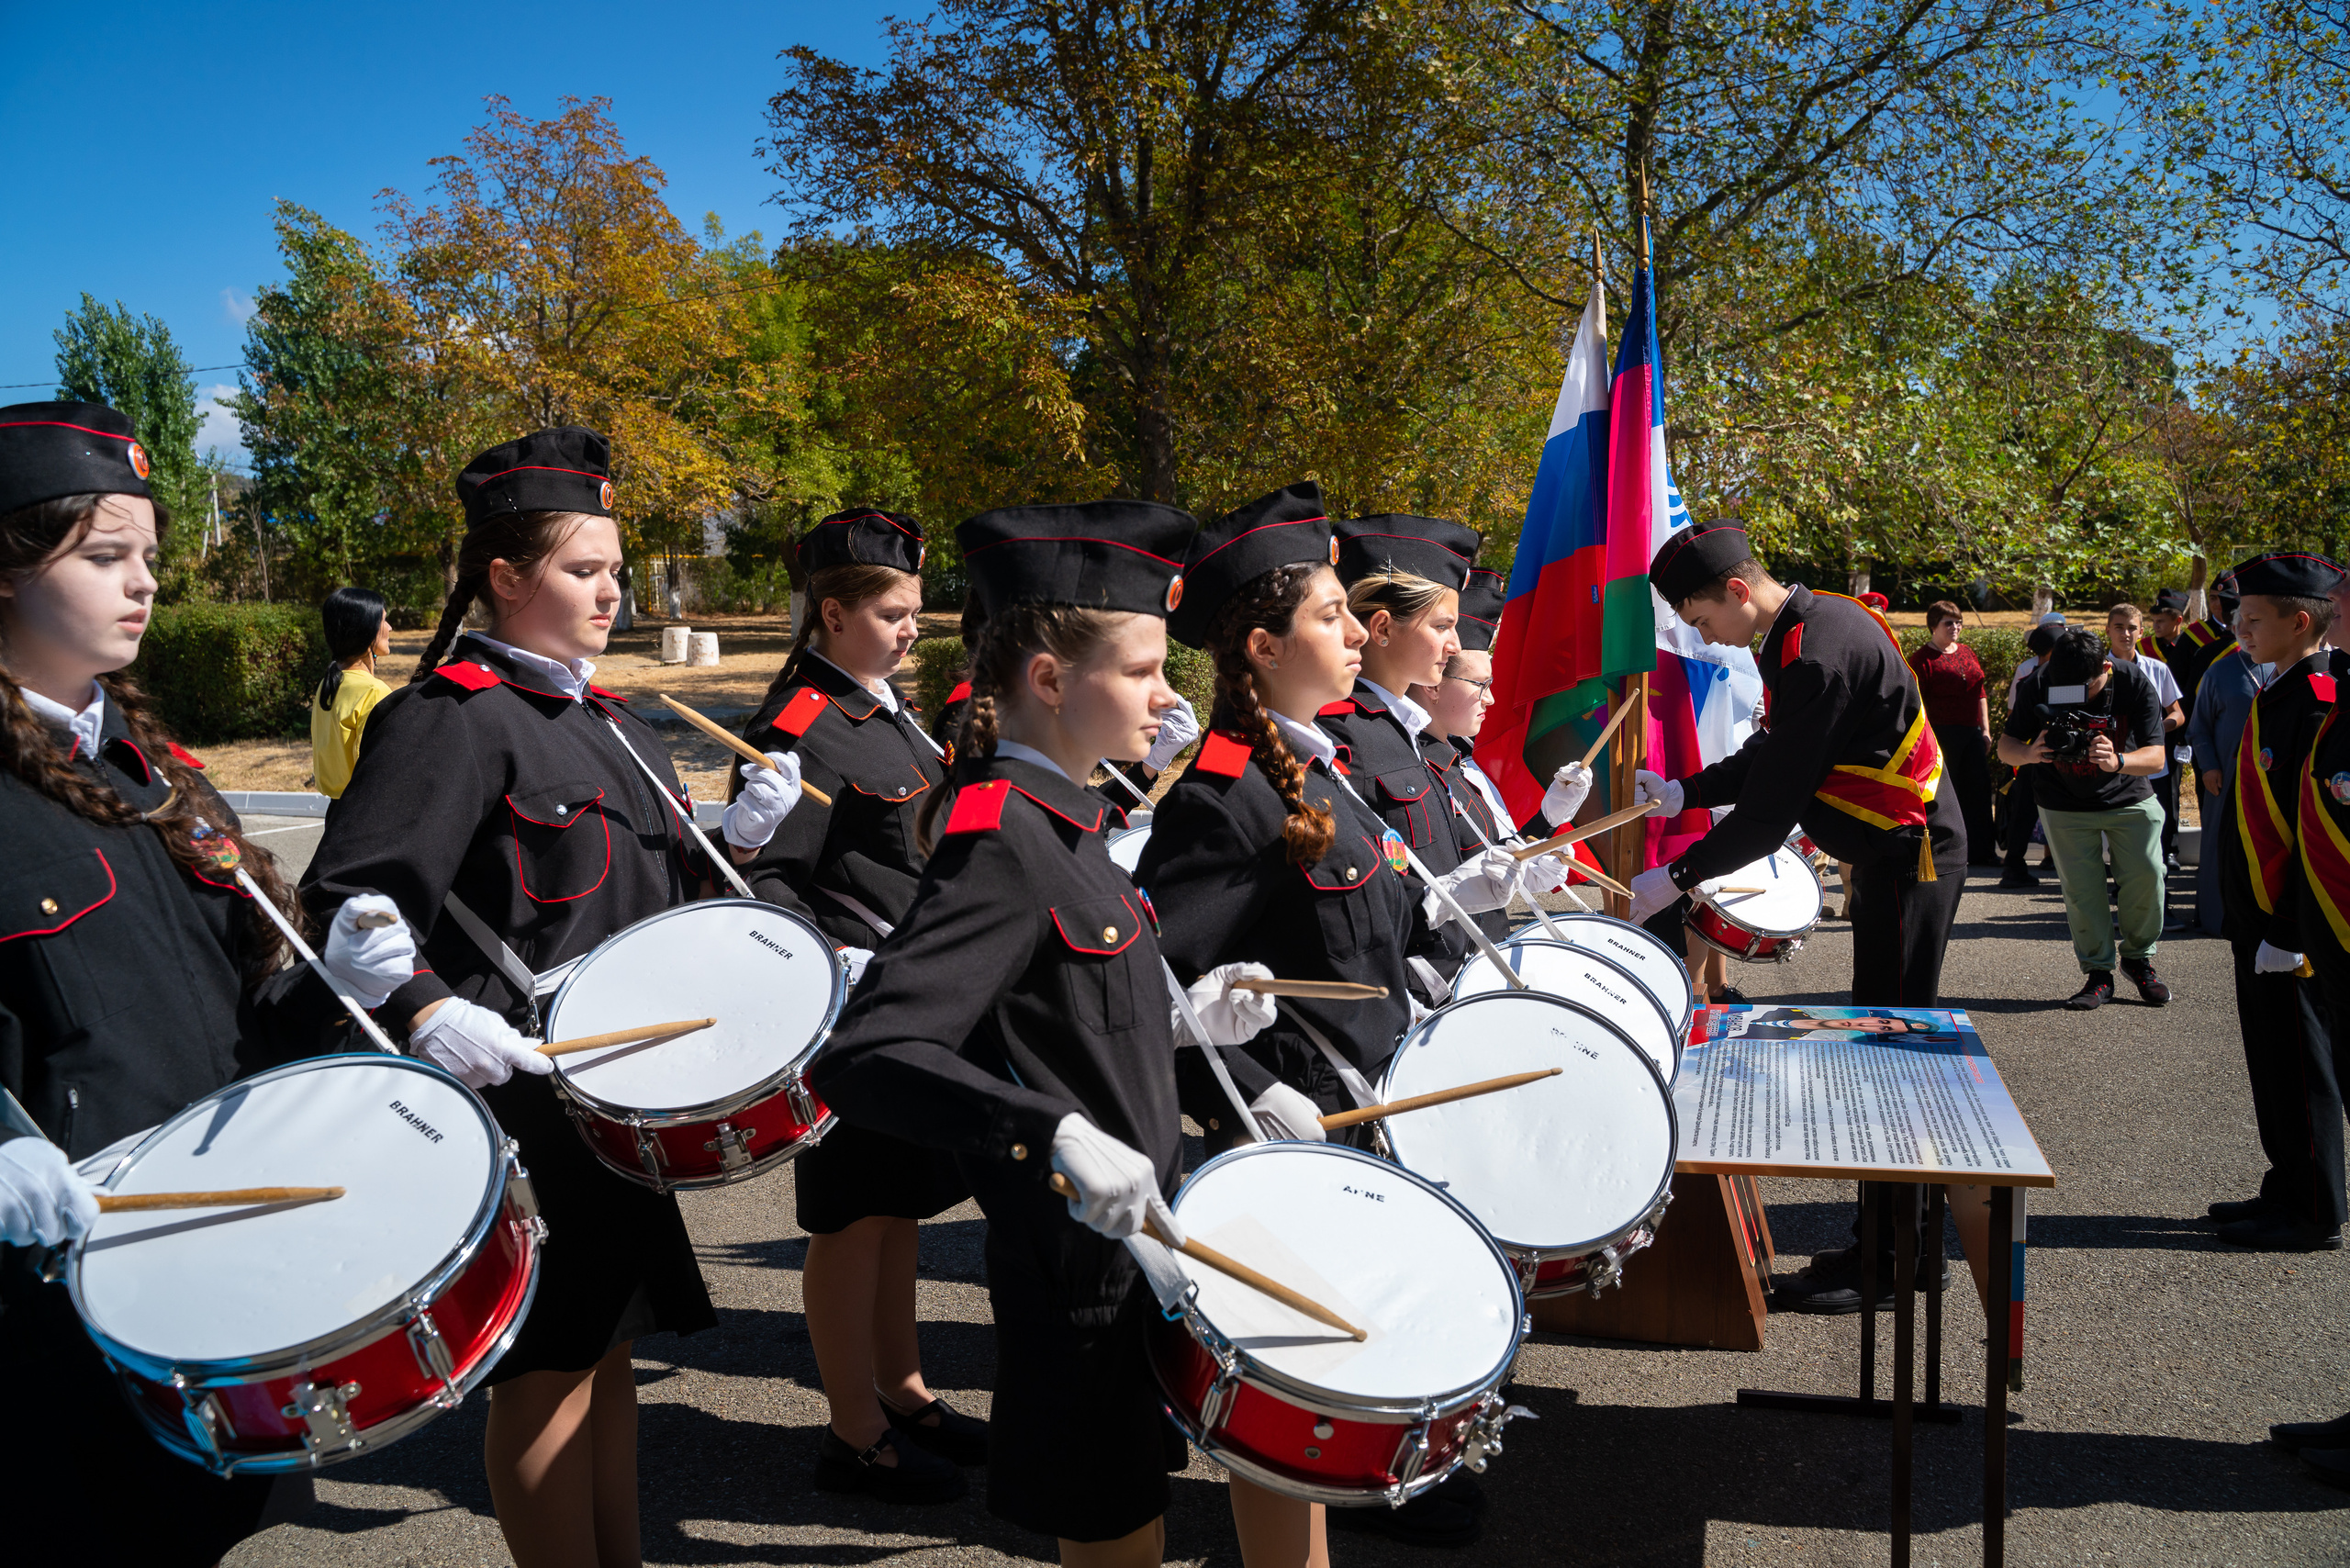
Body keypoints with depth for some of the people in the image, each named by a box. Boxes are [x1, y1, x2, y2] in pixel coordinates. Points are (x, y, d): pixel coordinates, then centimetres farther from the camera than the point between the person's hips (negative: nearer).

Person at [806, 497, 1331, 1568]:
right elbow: (861, 1059, -34)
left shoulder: (1064, 821, 5)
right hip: (1089, 1278, -9)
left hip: (1158, 1228, 9)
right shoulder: (998, 845, -23)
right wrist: (1057, 1135, -43)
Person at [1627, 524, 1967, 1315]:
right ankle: (1899, 1240, 26)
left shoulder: (1816, 656, -25)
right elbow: (1775, 754, 17)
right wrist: (1684, 792, 9)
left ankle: (1887, 1264, 6)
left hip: (1911, 860, -10)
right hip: (1897, 855, 11)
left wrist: (1676, 877, -16)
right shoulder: (1820, 618, 7)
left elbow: (1770, 811, -24)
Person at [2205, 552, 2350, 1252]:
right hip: (2260, 924, 10)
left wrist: (2289, 933, -21)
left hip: (2289, 928, -10)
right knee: (2273, 1065, 17)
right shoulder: (2280, 693, 12)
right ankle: (2290, 1193, 28)